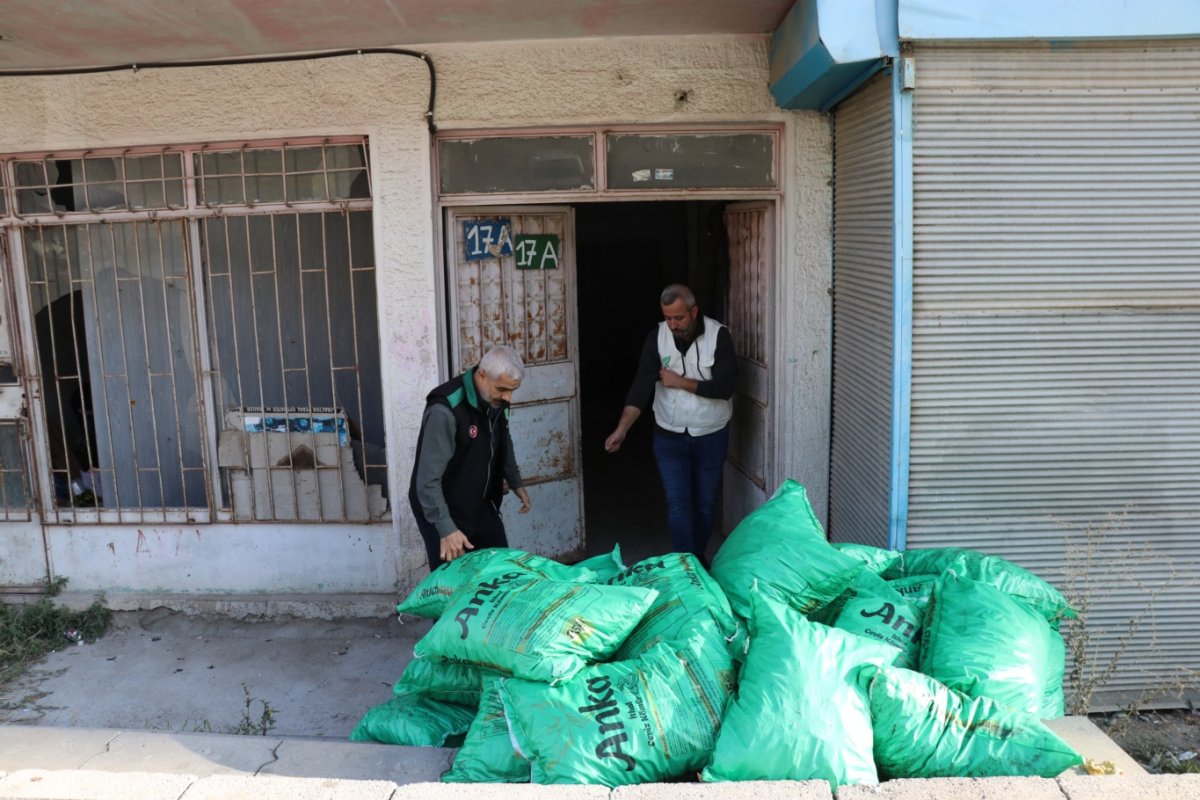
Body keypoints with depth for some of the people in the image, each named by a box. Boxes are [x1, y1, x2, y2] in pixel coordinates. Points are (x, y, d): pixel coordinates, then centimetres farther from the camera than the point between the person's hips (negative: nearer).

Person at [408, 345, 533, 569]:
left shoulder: (495, 399, -5)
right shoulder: (445, 410, -29)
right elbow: (428, 479, -29)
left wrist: (516, 483, 16)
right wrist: (446, 529, -29)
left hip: (480, 505, 7)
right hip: (443, 511, -7)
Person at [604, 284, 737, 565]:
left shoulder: (719, 335, -14)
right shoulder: (657, 337, -9)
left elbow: (724, 387, -21)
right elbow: (641, 385, -16)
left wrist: (680, 382, -20)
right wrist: (621, 429, -26)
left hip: (711, 436, 0)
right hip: (669, 437, 0)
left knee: (706, 504, 13)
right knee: (677, 504, -3)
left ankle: (699, 557, 34)